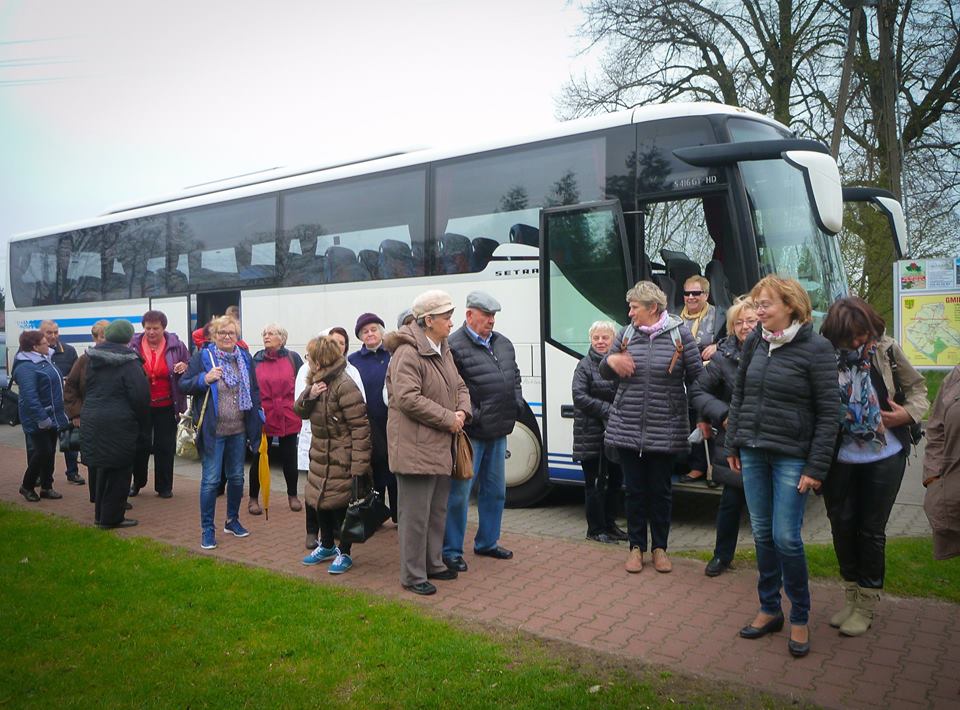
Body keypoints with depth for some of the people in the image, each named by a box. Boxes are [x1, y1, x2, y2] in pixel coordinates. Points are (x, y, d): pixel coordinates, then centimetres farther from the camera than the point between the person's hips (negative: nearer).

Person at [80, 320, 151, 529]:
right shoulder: (129, 363, -13)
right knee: (120, 471, 4)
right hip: (119, 423, -7)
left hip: (92, 420, 7)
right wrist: (144, 429, -7)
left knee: (105, 467, 19)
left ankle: (101, 513, 28)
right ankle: (112, 517, 9)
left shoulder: (93, 360, 9)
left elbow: (86, 389, 19)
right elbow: (140, 397, -14)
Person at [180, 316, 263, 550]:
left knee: (236, 477, 15)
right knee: (211, 480, -1)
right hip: (213, 431, -4)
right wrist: (204, 379, -22)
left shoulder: (245, 358, 7)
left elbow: (254, 389, 17)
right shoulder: (202, 357, -6)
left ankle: (232, 520, 32)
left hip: (239, 431, 5)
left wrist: (257, 415, 8)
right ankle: (207, 529, 10)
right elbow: (183, 385, -6)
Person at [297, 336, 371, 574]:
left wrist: (359, 465, -25)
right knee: (319, 501, 18)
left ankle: (344, 553, 21)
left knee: (341, 505, 3)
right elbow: (300, 411, 13)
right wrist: (309, 396, -11)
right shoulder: (318, 382, 7)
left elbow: (360, 427, -22)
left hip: (342, 460, -9)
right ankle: (327, 546, 37)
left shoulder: (344, 386, -21)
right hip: (320, 456, 9)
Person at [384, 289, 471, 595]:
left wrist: (462, 412, -2)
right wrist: (449, 418, -18)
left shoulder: (444, 351, 14)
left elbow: (460, 387, 20)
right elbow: (407, 398, -25)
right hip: (416, 449, -10)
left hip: (441, 447, 10)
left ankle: (433, 564, 34)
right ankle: (413, 575, 10)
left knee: (438, 510, 19)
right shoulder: (408, 354, -17)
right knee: (416, 514, -2)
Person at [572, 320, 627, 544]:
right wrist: (608, 410, -18)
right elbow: (579, 396, -14)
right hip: (591, 434, -5)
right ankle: (596, 530, 12)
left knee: (615, 479, 13)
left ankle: (609, 524, 28)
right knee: (595, 482, 2)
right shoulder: (585, 366, -4)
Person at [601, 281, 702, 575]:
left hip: (665, 431, -2)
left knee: (660, 491, 10)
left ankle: (659, 547, 26)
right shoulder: (626, 334, 6)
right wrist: (610, 360, -10)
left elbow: (696, 378, -1)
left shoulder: (680, 334, -3)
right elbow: (606, 373, 13)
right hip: (627, 428, 2)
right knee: (634, 490, 10)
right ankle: (636, 547, 24)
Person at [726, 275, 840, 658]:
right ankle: (769, 609, 26)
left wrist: (816, 468, -12)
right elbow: (738, 396, 14)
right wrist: (732, 445, 12)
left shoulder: (816, 348, -10)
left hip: (792, 457, -5)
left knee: (786, 537, -5)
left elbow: (829, 411, -9)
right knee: (762, 534, 11)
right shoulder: (754, 342, 5)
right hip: (753, 453, 5)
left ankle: (800, 618, 15)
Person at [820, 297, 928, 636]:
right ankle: (851, 596, 32)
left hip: (884, 457, -1)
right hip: (839, 458, 1)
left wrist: (909, 412, -11)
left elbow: (917, 386, 8)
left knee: (871, 530, 7)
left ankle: (866, 604, 23)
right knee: (842, 526, 11)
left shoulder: (887, 350, -8)